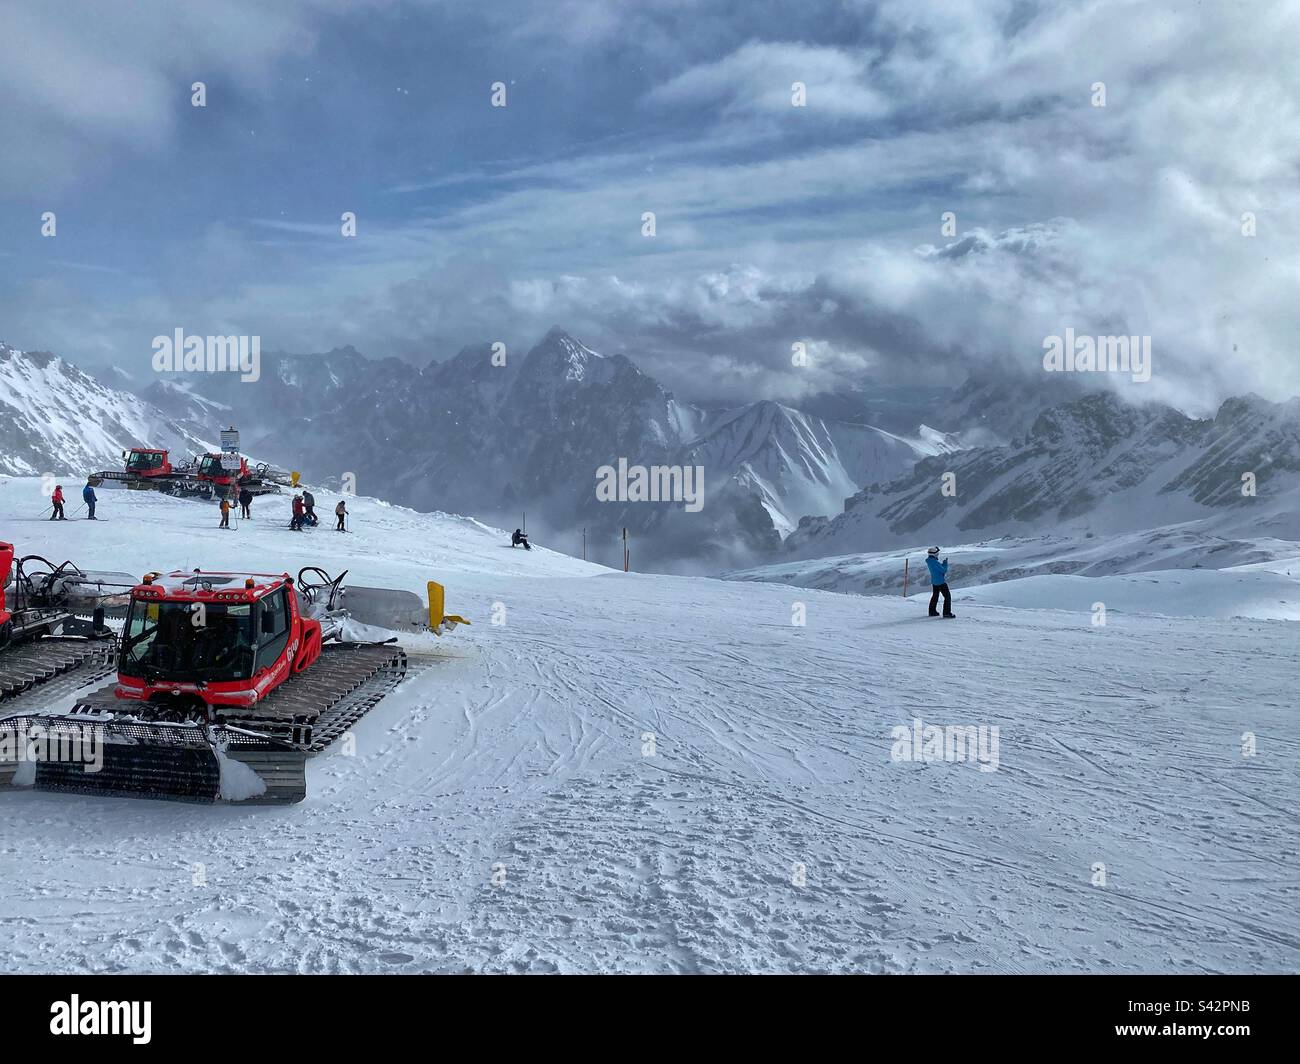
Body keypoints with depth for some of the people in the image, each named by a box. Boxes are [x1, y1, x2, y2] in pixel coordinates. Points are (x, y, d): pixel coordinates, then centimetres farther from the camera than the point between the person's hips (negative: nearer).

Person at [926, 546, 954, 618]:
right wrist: (945, 564, -5)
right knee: (947, 596, -1)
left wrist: (943, 563, 0)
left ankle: (932, 611, 29)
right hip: (940, 581, -9)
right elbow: (943, 570, -20)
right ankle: (947, 612, -3)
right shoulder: (935, 562, -26)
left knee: (935, 596, 22)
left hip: (934, 581, 9)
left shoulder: (929, 561, 2)